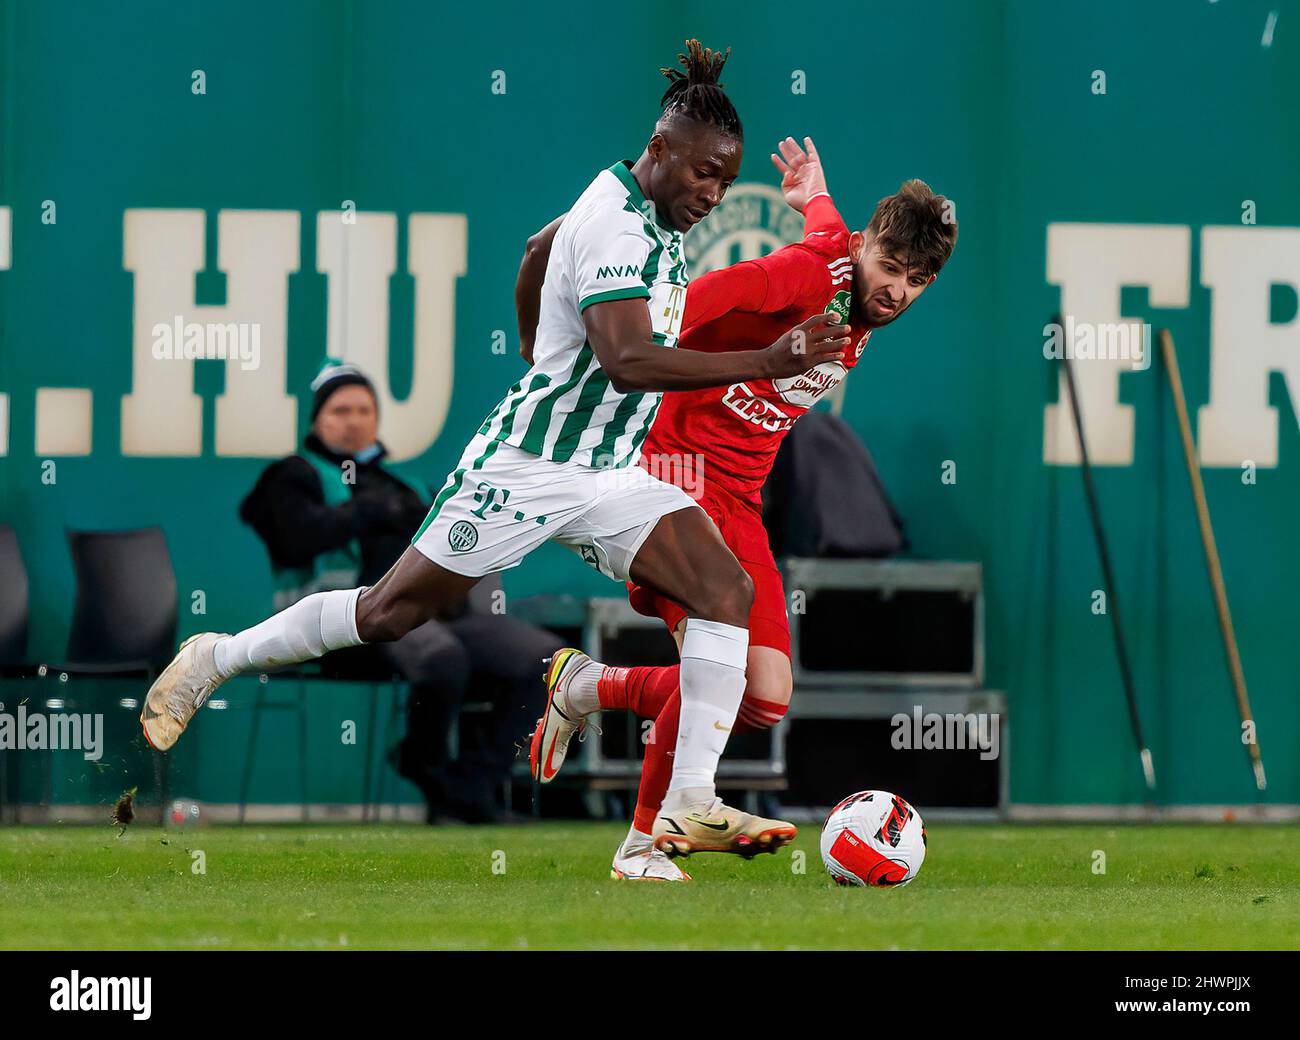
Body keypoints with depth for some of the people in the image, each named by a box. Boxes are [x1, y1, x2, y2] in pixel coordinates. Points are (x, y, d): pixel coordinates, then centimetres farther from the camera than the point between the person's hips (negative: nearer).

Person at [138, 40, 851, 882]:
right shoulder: (614, 221, -23)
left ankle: (692, 800, -15)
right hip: (528, 463, -8)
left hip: (609, 478, 8)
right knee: (390, 613, 2)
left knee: (727, 590, -11)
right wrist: (766, 362, -38)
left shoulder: (657, 219, 7)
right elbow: (626, 360, -36)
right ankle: (218, 658, 23)